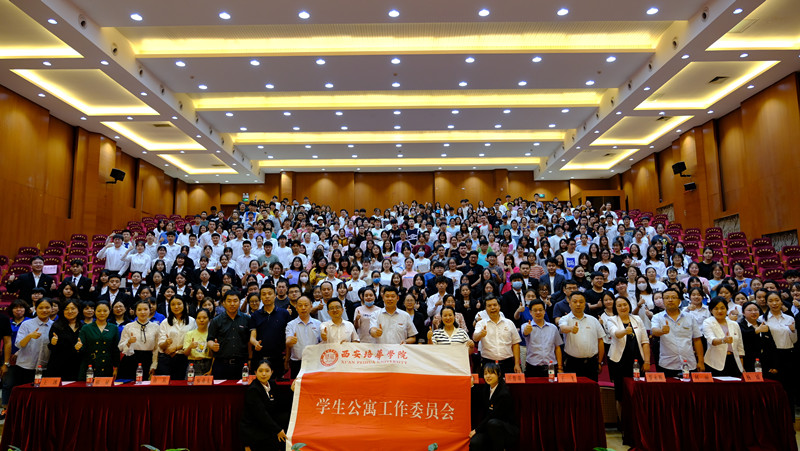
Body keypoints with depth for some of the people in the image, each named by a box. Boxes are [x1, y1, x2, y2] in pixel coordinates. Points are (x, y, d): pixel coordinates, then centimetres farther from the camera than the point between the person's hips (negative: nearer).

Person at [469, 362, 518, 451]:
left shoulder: (504, 394, -18)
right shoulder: (485, 389, 5)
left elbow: (492, 416, -19)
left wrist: (476, 430, -14)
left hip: (508, 431, -5)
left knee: (492, 423, -37)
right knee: (474, 443, -23)